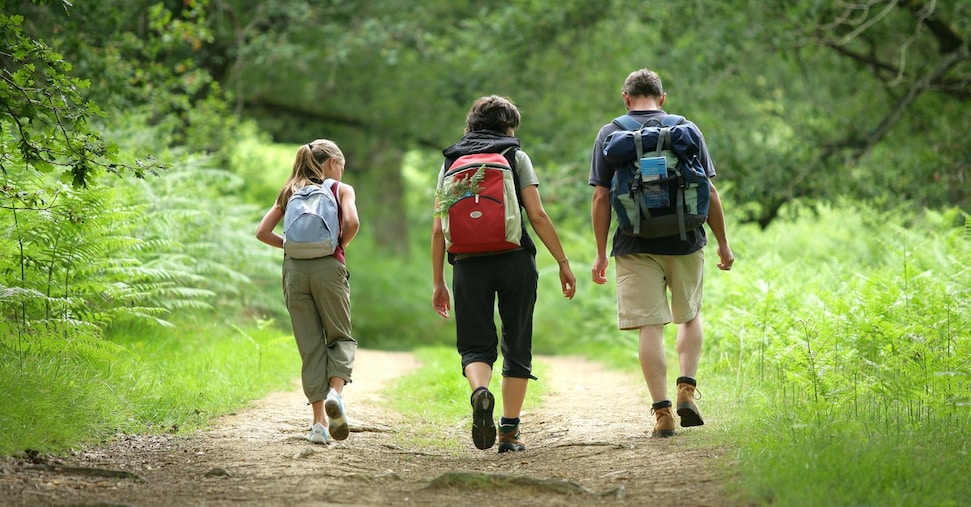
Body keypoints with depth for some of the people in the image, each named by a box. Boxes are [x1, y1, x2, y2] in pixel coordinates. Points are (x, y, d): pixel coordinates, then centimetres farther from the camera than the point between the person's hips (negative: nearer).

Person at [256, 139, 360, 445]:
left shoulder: (289, 192, 18)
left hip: (294, 269, 3)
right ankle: (335, 391, -18)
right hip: (328, 268, -3)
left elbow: (262, 232, 8)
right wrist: (341, 246, 6)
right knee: (340, 337, 10)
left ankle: (319, 421, 2)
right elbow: (352, 223, -11)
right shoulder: (341, 190, 8)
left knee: (310, 345, 6)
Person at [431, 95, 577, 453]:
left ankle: (480, 390, -27)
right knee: (516, 346, 9)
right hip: (514, 261, -1)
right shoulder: (515, 157, 6)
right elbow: (538, 216, -4)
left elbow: (438, 230, 8)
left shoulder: (450, 162, 13)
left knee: (475, 345, 6)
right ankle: (510, 431, 6)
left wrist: (438, 283, 13)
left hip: (469, 263, 1)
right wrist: (563, 262, 2)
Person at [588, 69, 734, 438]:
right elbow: (709, 192, 2)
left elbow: (601, 198, -2)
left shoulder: (609, 135, 2)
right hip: (685, 242, 1)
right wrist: (723, 243, 10)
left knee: (649, 327, 0)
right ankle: (687, 388, 5)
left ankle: (662, 410, -5)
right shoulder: (687, 129, 4)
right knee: (690, 316, 21)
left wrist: (601, 254, 2)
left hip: (636, 246, -1)